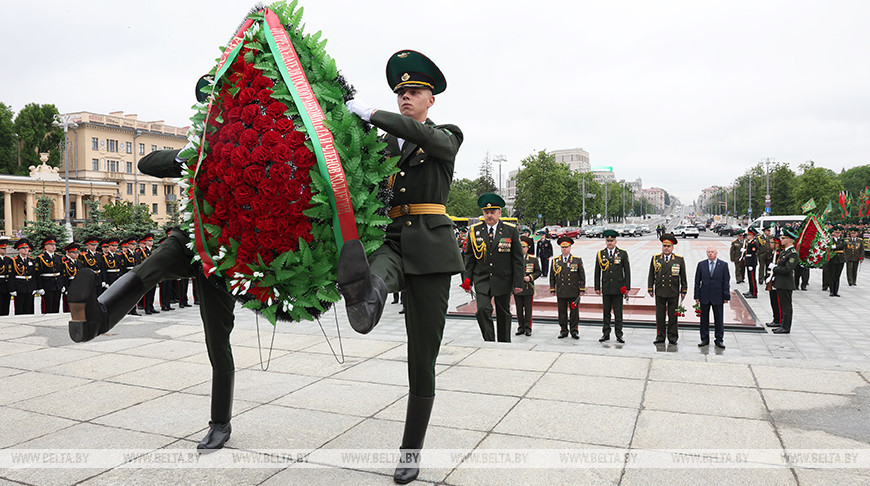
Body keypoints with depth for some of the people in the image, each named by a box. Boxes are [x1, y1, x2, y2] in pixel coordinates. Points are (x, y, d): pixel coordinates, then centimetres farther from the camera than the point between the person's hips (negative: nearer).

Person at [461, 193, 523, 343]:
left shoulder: (511, 231, -1)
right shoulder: (474, 231, 2)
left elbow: (518, 259, 0)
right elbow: (469, 257, 7)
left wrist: (518, 282, -5)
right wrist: (467, 278, -3)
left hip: (503, 280, 0)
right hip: (482, 279, 0)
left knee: (503, 314, 11)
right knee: (483, 310, -17)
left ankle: (504, 344, 27)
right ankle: (489, 342, -3)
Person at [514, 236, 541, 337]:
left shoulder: (533, 259, 3)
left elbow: (538, 272, 6)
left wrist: (530, 277, -12)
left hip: (528, 289, -1)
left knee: (528, 309, 2)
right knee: (519, 309, 7)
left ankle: (528, 328, 9)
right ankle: (520, 327, 16)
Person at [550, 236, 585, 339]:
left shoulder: (577, 260, 4)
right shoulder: (555, 260, 8)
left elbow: (582, 275, 5)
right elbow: (552, 276, 11)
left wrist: (582, 289, 0)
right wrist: (552, 289, 7)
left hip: (574, 292, -1)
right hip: (561, 292, 1)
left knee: (574, 312, 3)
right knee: (562, 312, 4)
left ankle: (574, 331, 12)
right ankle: (563, 331, 13)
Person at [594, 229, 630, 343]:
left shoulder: (623, 254, 1)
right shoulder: (600, 254, 5)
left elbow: (627, 271, 2)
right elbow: (597, 272, 8)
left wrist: (627, 287, -2)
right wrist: (597, 287, 5)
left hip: (618, 289, -2)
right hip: (606, 288, 2)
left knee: (618, 313, 2)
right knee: (606, 312, 6)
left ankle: (619, 335, 10)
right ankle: (606, 334, 14)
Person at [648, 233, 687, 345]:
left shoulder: (679, 259, 3)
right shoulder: (655, 258, 5)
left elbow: (683, 277, 6)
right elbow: (651, 275, 8)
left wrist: (683, 291, 4)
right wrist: (650, 289, 5)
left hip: (674, 293, -1)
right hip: (659, 292, 1)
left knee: (673, 315, 5)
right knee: (660, 315, 4)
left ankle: (672, 337, 15)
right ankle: (660, 336, 13)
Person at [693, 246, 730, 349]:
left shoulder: (723, 265, 1)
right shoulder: (701, 264, 4)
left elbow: (726, 282, 1)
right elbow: (697, 281, 4)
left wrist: (726, 296, -3)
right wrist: (697, 296, 0)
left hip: (718, 297, -1)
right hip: (704, 297, 1)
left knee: (719, 319, 5)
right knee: (704, 319, 7)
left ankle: (719, 339, 16)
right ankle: (705, 339, 17)